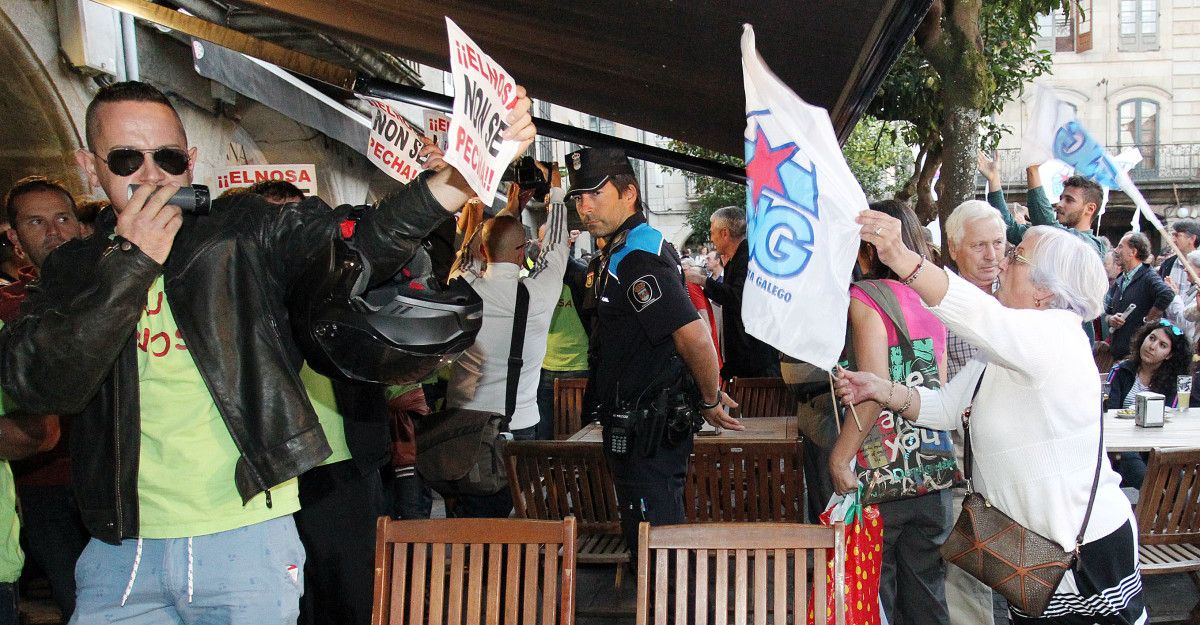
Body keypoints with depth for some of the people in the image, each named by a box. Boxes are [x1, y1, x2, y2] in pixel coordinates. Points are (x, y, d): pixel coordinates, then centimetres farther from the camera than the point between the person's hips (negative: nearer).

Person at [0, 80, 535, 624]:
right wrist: (132, 264, -15)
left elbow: (361, 239, -17)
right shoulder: (74, 269, 7)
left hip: (247, 540, -2)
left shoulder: (246, 233, -1)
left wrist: (460, 174, -34)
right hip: (120, 548, 2)